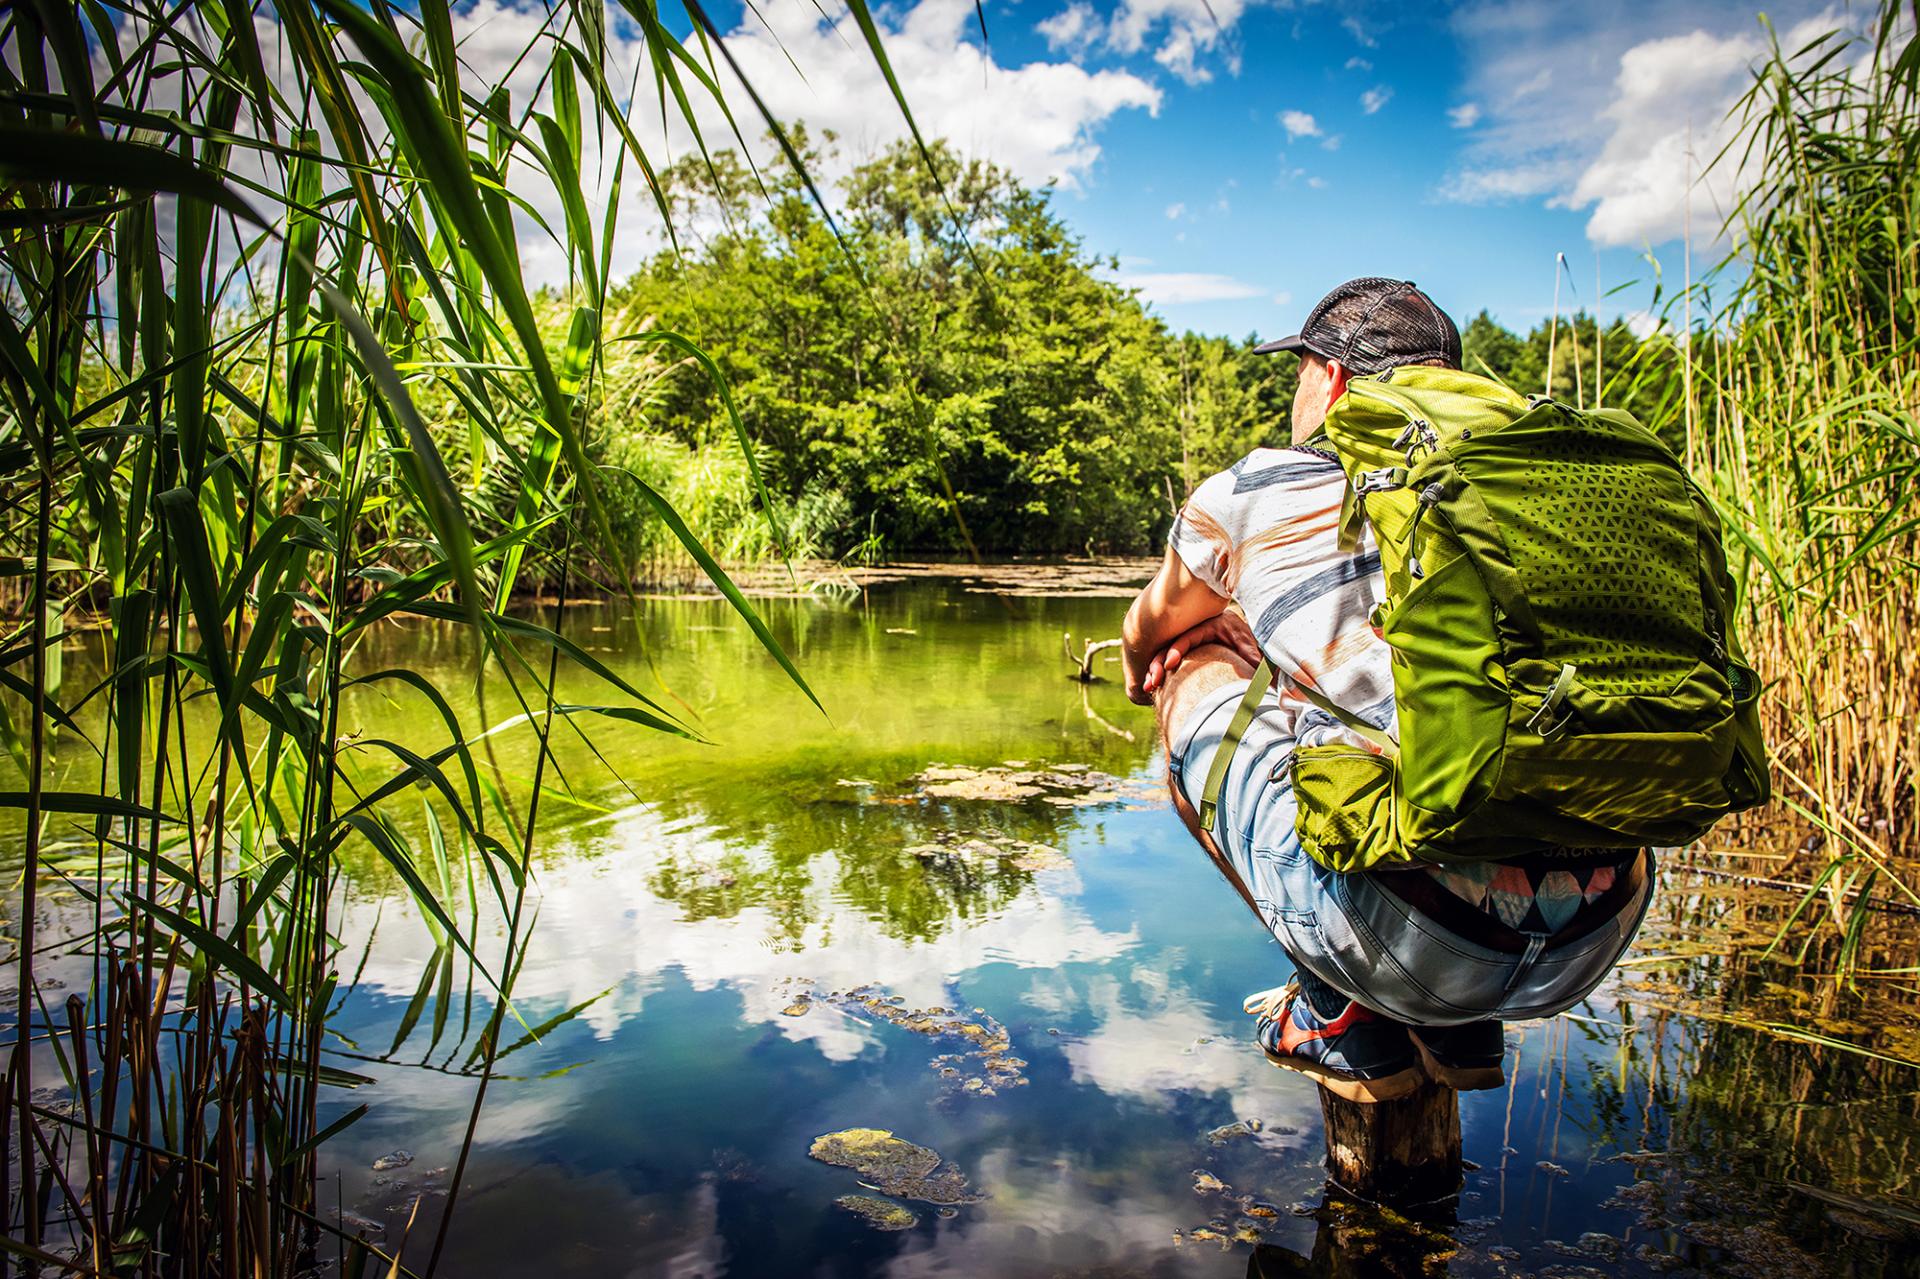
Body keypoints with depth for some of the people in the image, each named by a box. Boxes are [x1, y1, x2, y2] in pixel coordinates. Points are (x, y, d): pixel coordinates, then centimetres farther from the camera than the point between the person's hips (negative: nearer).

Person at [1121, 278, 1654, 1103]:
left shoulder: (1253, 493, 6)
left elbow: (1146, 634, 28)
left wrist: (1144, 671, 52)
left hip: (1412, 941, -6)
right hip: (1596, 942, 6)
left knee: (1196, 675, 16)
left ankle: (1344, 1018, 14)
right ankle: (1459, 1032, 24)